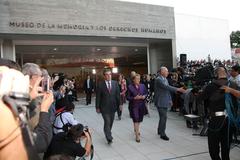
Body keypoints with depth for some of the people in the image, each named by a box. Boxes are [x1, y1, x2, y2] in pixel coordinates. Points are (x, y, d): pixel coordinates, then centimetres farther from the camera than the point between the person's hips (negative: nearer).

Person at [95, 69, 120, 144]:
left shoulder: (115, 83, 2)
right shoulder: (100, 84, -8)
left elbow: (118, 94, 4)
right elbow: (98, 97, -5)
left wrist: (119, 104, 1)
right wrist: (97, 107, -6)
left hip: (113, 106, 4)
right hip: (104, 107, -4)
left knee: (111, 122, 16)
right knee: (107, 122, -9)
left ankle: (108, 133, 37)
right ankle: (109, 138, -1)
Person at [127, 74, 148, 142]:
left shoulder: (142, 86, 2)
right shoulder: (130, 87, -9)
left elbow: (146, 93, 13)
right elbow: (128, 97, -8)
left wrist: (144, 96, -8)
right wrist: (135, 98, -21)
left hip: (141, 105, 4)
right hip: (134, 106, -4)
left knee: (139, 119, 18)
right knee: (136, 120, -7)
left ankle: (136, 129, 45)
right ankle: (137, 135, 2)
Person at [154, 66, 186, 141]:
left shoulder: (165, 79, 14)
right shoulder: (158, 79, -16)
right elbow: (166, 87, -26)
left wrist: (170, 99, 17)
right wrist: (177, 89, -28)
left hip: (165, 102, 9)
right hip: (160, 102, -9)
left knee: (163, 117, 16)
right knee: (163, 117, -8)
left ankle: (160, 130, 31)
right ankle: (162, 134, 4)